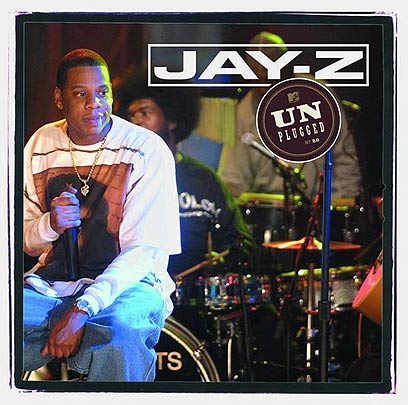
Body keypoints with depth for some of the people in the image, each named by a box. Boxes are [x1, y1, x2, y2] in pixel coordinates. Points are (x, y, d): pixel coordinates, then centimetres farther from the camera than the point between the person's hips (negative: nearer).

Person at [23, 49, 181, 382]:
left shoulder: (148, 150, -6)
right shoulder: (41, 145, 9)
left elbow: (145, 251, -13)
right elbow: (26, 240, 16)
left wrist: (82, 310, -26)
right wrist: (50, 224, -11)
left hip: (126, 282, -4)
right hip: (51, 283, 4)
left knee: (118, 337, -39)